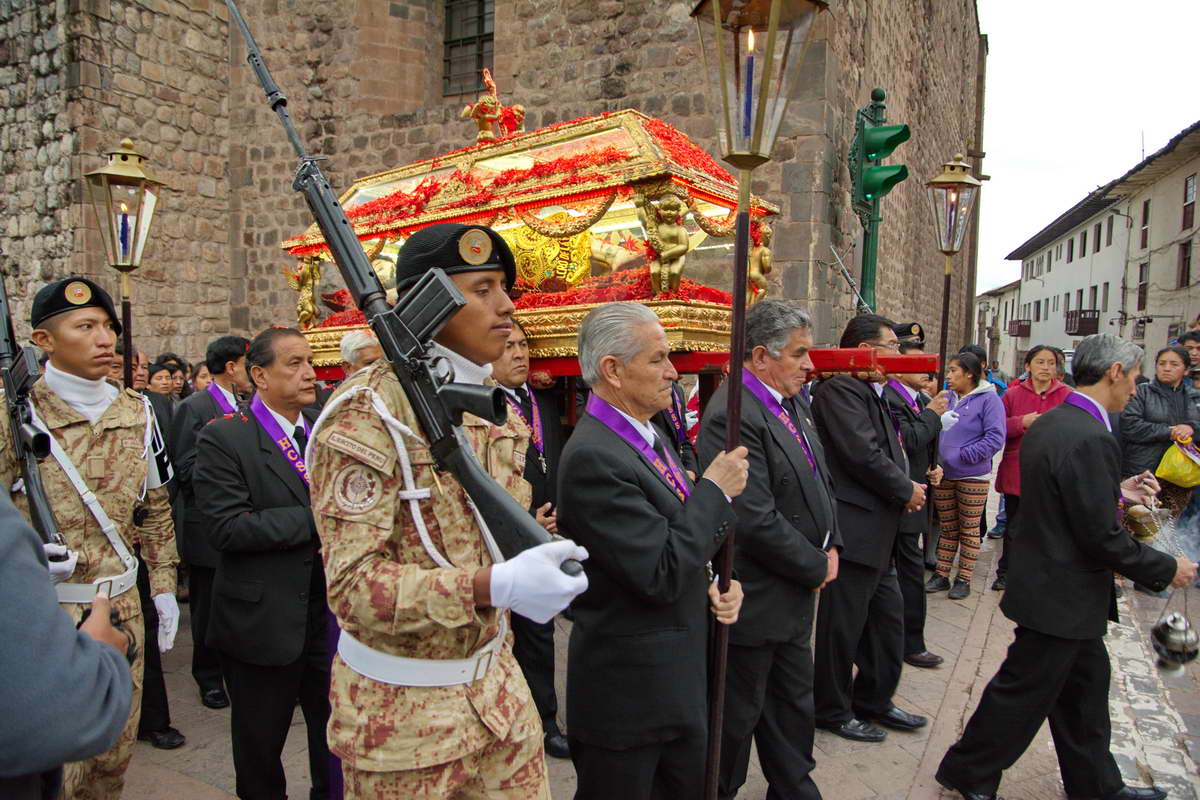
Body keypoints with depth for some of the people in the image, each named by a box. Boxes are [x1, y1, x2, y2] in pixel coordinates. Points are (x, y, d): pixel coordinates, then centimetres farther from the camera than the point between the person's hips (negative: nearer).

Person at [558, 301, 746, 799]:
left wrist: (712, 584, -3)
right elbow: (661, 575, -26)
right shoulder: (592, 457, -24)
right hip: (630, 690, -9)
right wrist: (715, 490, -16)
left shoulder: (647, 436, 6)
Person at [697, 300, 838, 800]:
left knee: (794, 706, 24)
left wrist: (831, 547, 1)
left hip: (795, 595, 9)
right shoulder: (732, 416, -25)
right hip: (753, 603, -9)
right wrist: (817, 568, -14)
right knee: (737, 715, 11)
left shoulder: (794, 404, 7)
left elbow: (820, 482, 15)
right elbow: (757, 521, -28)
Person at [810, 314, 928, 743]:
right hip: (853, 528, -10)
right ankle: (833, 711, 20)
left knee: (888, 617, 19)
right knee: (843, 624, 3)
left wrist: (907, 489, 0)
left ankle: (874, 701, 36)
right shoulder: (839, 391, -17)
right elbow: (864, 455, -23)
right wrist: (906, 491, -9)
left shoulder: (874, 393, 16)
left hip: (878, 531, 11)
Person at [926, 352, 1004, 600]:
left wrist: (963, 455, -19)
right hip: (943, 475, 5)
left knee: (969, 530, 7)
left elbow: (995, 438, -16)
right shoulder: (947, 399, 8)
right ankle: (941, 575, 22)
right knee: (947, 528, 14)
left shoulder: (988, 400, -9)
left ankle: (963, 579, 17)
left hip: (972, 477, -5)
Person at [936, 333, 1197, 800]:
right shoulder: (1090, 439, -25)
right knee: (1024, 691, 6)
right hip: (1062, 594, -10)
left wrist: (1116, 493, 14)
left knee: (1086, 682, 22)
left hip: (1052, 582, 10)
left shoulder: (1048, 424, 5)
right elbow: (1102, 538, -23)